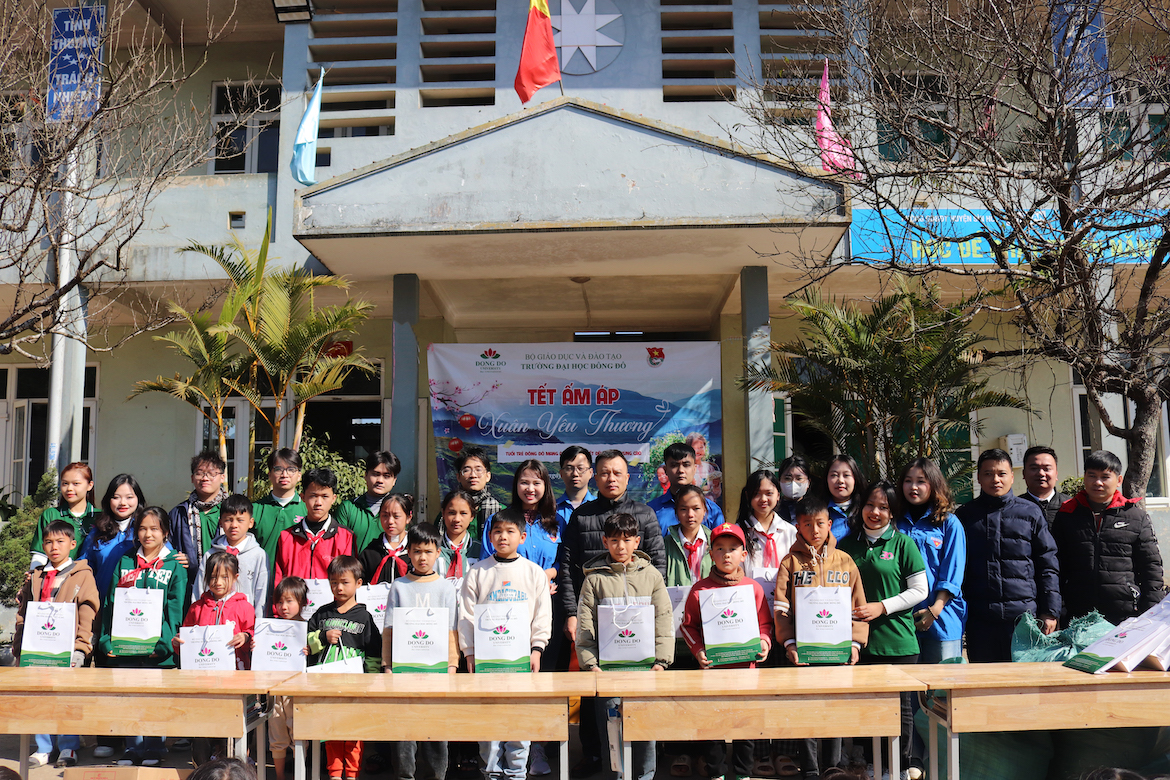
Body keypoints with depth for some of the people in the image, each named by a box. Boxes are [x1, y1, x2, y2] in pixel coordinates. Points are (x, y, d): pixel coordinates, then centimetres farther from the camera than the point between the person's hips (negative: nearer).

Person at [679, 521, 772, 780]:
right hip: (712, 667, -1)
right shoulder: (700, 589, 1)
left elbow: (764, 623, 10)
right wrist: (698, 651, -9)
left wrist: (763, 642, -8)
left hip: (746, 666, 1)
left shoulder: (753, 587, 4)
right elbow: (688, 625, 4)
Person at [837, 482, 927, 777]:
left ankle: (904, 766, 20)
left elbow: (919, 589, -4)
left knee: (901, 705, 6)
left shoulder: (903, 544, -1)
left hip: (897, 641, -3)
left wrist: (882, 607, -12)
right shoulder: (848, 545, 9)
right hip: (859, 639, 3)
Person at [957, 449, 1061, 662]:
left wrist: (1050, 612, 1)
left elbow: (1048, 566, 8)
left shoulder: (1030, 513, 9)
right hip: (980, 620, 1)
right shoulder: (964, 515, 9)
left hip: (1025, 615, 0)